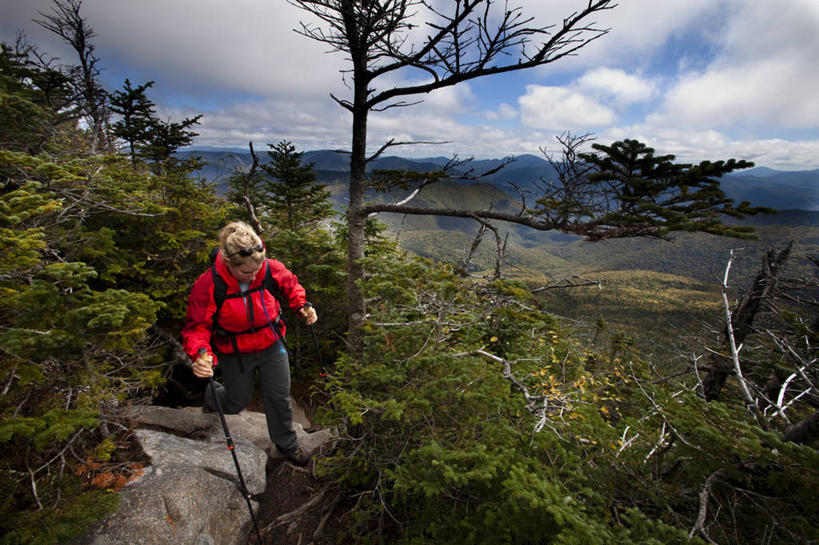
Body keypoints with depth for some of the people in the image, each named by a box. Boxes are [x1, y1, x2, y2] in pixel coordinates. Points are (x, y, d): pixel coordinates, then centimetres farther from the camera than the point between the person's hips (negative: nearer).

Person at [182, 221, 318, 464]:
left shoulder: (271, 269, -22)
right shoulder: (208, 286, -27)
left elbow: (290, 284, 1)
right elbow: (196, 327, -19)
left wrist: (302, 305, -16)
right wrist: (201, 354, -38)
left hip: (272, 346, 2)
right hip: (235, 353, -1)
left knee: (280, 398, 13)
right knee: (237, 403, 19)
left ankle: (286, 443, 40)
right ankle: (212, 395, 57)